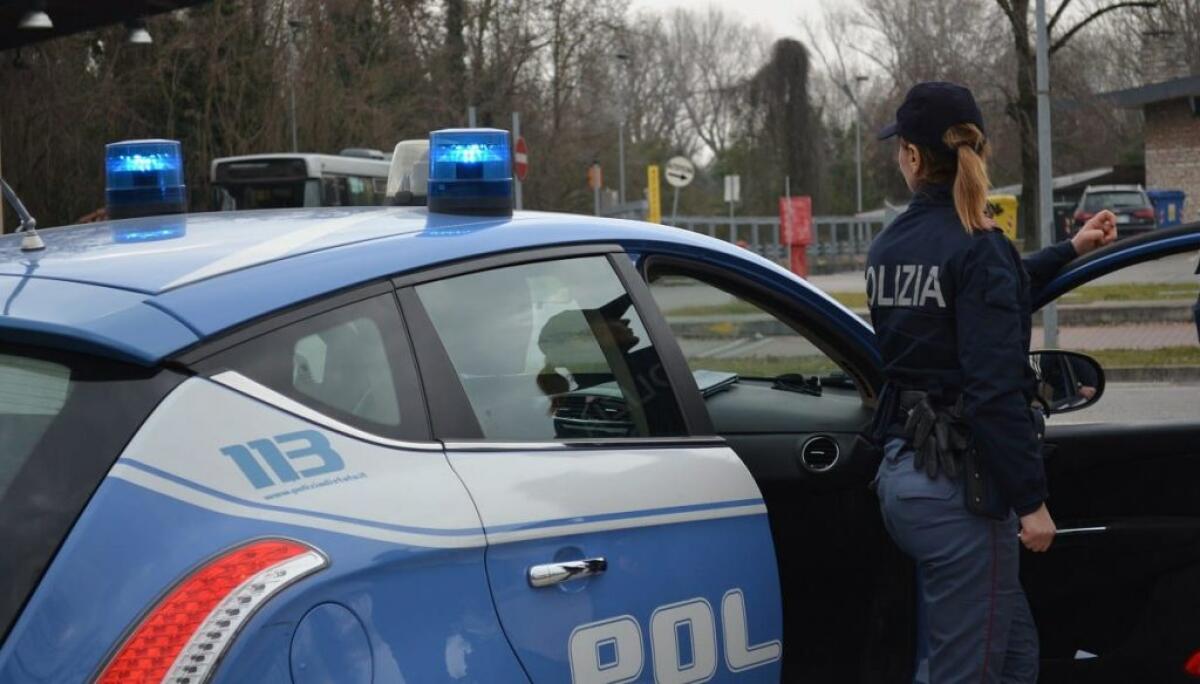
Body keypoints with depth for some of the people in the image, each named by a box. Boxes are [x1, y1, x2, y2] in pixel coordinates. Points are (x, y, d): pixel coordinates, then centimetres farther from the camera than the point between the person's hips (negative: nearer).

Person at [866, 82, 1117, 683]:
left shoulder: (888, 248, 9)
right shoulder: (976, 248, -14)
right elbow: (995, 392, -21)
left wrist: (1069, 250, 35)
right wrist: (1031, 499, -16)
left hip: (899, 472, 8)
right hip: (958, 486, -8)